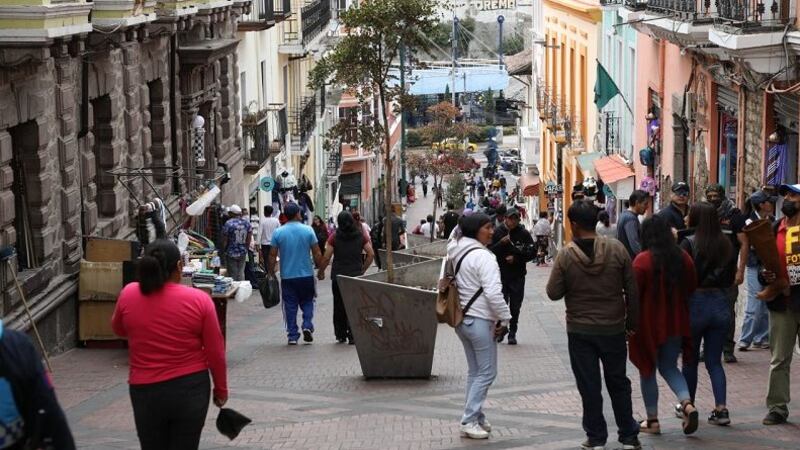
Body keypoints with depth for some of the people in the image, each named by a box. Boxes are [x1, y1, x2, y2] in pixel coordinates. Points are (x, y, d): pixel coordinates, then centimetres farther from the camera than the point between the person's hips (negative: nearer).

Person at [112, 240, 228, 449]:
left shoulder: (128, 295, -6)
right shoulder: (199, 300, -10)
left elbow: (118, 330, 15)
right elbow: (215, 352, -4)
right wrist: (221, 389, 9)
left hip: (145, 391, 1)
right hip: (191, 388, -1)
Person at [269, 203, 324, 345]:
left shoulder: (278, 233, -4)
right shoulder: (308, 230, -6)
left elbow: (273, 255, -1)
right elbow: (317, 253, -4)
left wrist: (271, 272, 9)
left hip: (287, 276, 0)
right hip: (306, 275, 0)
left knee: (290, 306, 7)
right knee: (307, 302, 16)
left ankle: (292, 336, 7)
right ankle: (307, 325, -2)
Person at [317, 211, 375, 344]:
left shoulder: (334, 237, -4)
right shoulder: (361, 236, 2)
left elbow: (326, 257, -7)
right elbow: (371, 254, 0)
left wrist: (320, 272, 6)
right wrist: (363, 269, 10)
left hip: (338, 276, -1)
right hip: (356, 276, 1)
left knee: (339, 306, 11)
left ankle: (340, 335, 17)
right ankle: (352, 336, -5)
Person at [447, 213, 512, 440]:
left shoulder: (456, 252, 9)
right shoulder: (482, 256, -19)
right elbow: (493, 293, -24)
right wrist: (505, 319, -12)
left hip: (461, 318, 9)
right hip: (480, 321, -9)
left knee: (474, 370, 18)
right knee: (487, 372, -1)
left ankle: (476, 417, 21)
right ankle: (469, 421, -2)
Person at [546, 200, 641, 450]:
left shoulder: (565, 256, -13)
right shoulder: (616, 249, -9)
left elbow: (553, 293, -8)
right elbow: (632, 290, -3)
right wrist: (632, 322, 8)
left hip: (580, 331, -1)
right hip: (614, 328, 2)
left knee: (589, 386, 8)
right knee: (618, 383, 15)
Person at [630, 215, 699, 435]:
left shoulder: (643, 260, -17)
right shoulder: (682, 257, -1)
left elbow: (633, 293, -16)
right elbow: (691, 288, 8)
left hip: (649, 324, -5)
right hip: (675, 324, 5)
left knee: (648, 370, 11)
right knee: (669, 367, 18)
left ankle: (652, 420, 14)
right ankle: (687, 404, -6)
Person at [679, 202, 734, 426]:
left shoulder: (689, 243, -13)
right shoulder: (726, 244, 1)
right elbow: (731, 278, 7)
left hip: (695, 304, -4)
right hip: (721, 305, 4)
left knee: (690, 360, 14)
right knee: (714, 361, 10)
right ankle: (721, 409, -1)